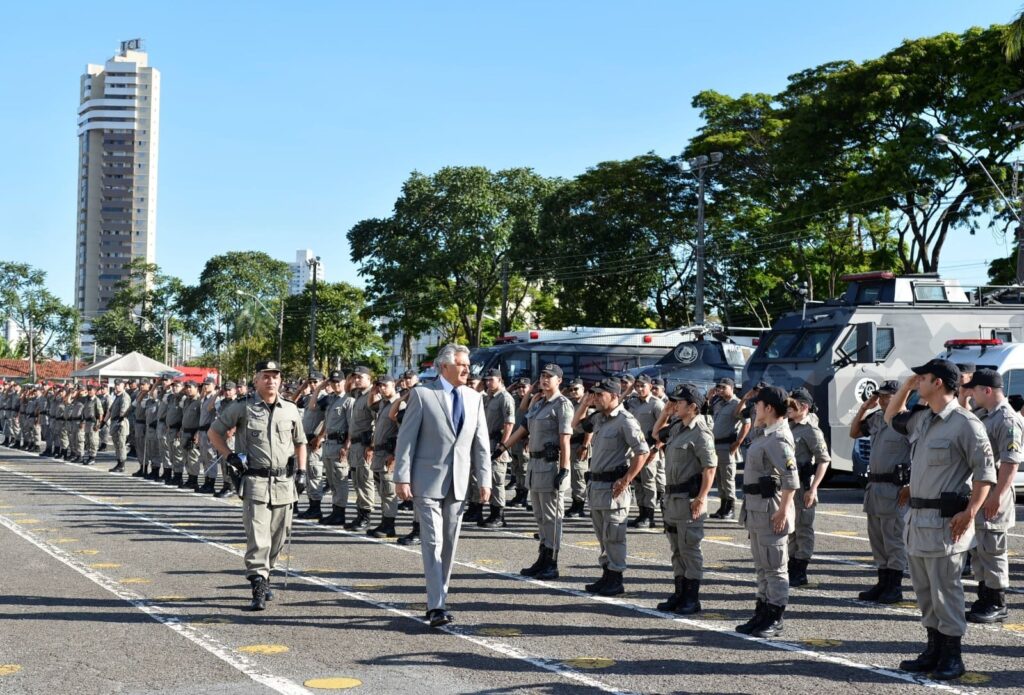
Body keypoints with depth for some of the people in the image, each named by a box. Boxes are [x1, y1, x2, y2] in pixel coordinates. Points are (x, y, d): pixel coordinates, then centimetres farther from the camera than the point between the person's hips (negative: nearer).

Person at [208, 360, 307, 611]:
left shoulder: (290, 410, 10)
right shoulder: (242, 408, -1)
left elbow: (300, 442, 23)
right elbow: (214, 432, 9)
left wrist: (301, 471, 12)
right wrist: (230, 456, -4)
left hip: (284, 482, 4)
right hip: (255, 480, -4)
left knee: (278, 536, 12)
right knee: (257, 537, -12)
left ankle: (265, 575, 32)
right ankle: (259, 590, -12)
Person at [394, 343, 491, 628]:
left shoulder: (474, 398, 10)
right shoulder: (422, 395, -4)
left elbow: (481, 443, 10)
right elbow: (406, 439, -5)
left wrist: (484, 480, 4)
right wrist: (402, 478, -10)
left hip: (459, 483, 5)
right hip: (428, 481, -5)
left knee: (449, 544, 9)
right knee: (433, 542, -10)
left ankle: (439, 600, 20)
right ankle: (436, 606, -10)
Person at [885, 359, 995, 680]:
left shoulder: (965, 423, -13)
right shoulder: (921, 419, 12)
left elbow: (985, 472, -14)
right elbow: (892, 417, 33)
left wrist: (969, 513, -21)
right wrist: (906, 386, 18)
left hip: (944, 520, -9)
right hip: (918, 517, 9)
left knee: (945, 590, -3)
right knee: (924, 590, 14)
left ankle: (952, 657, 6)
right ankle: (934, 650, 23)